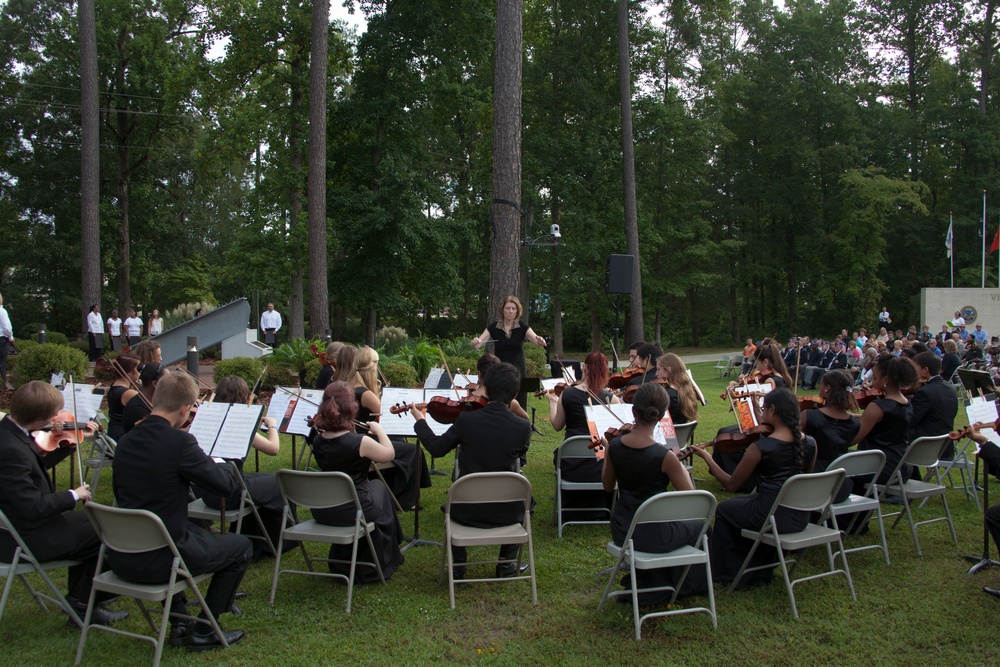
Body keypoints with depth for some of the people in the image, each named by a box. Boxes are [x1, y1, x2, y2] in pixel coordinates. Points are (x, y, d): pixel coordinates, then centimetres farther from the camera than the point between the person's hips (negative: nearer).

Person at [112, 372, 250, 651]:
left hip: (121, 559, 7)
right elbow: (227, 484, -12)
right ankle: (203, 631, 17)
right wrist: (224, 464, 11)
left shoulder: (125, 441, 2)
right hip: (158, 561, -7)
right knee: (240, 546, 14)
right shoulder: (179, 442, -19)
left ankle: (179, 623, 34)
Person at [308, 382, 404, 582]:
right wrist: (379, 430, 7)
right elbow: (389, 454, -5)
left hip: (322, 511, 5)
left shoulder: (317, 441, -6)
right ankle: (380, 564, 37)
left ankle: (343, 564, 41)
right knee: (379, 487, 26)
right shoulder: (360, 442, -23)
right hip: (352, 511, -5)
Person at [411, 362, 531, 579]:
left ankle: (458, 563, 32)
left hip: (468, 512, 0)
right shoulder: (523, 427, -13)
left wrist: (419, 421, 15)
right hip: (505, 512, 0)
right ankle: (507, 563, 30)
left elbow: (436, 449, -1)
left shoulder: (466, 419, -15)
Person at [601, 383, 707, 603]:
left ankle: (643, 578, 40)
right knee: (697, 527, 26)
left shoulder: (614, 446, -10)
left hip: (621, 532, 5)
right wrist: (680, 466, 2)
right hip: (652, 537, -5)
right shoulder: (664, 456, -25)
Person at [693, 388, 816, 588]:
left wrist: (706, 457, 3)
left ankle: (727, 573, 30)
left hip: (773, 517, -6)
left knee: (724, 510, 20)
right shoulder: (810, 444, -2)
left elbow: (730, 485, -8)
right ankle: (759, 571, 40)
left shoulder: (760, 448, -19)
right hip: (800, 518, 6)